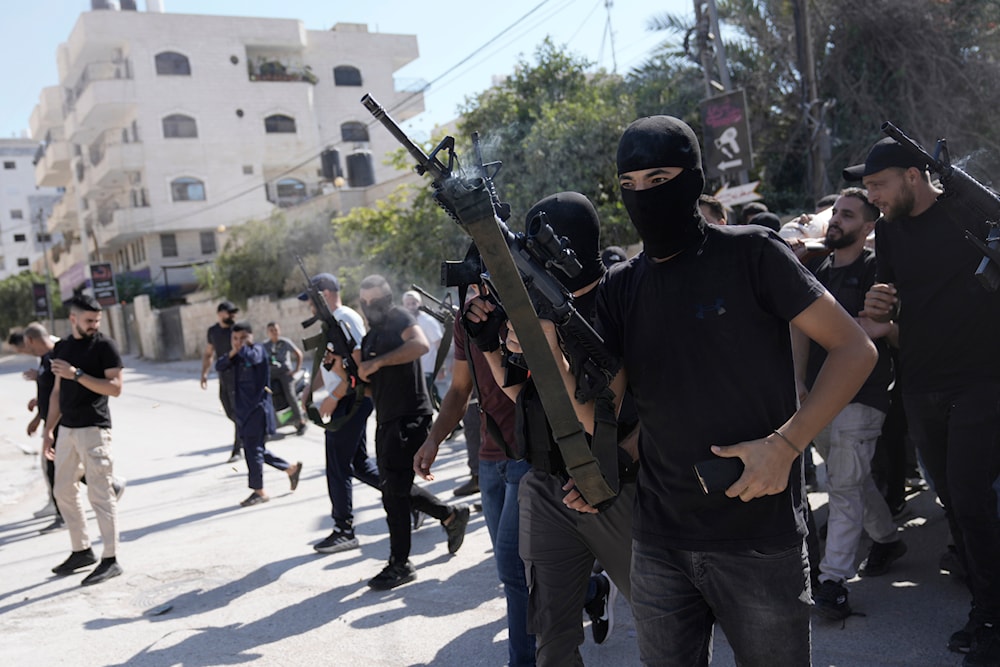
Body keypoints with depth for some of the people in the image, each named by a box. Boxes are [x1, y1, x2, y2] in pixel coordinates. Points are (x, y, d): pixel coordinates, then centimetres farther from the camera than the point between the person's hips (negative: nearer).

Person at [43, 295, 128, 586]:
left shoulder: (105, 346, -6)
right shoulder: (62, 347, 13)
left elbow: (115, 388, -14)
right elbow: (57, 392, 17)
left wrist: (77, 374, -20)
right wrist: (49, 429, 14)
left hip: (94, 429, -7)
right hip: (66, 429, 7)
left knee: (100, 493, -6)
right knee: (63, 491, 14)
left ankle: (110, 560, -1)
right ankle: (82, 550, 27)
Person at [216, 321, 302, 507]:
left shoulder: (257, 349, -8)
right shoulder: (236, 353, 12)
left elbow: (252, 357, -30)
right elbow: (220, 367, 1)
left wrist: (241, 348, -13)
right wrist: (232, 353, -13)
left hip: (257, 407, -8)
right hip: (243, 407, 8)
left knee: (252, 448, -6)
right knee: (256, 449, 13)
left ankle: (259, 491, 4)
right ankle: (291, 469, 27)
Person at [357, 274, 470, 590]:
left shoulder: (399, 318, -6)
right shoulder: (371, 336, 18)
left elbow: (421, 345, -28)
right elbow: (368, 385, 19)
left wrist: (377, 362, -25)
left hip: (410, 416, -9)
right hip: (386, 420, 9)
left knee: (395, 490, -8)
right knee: (396, 489, 14)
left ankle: (400, 565, 2)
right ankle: (452, 515, 31)